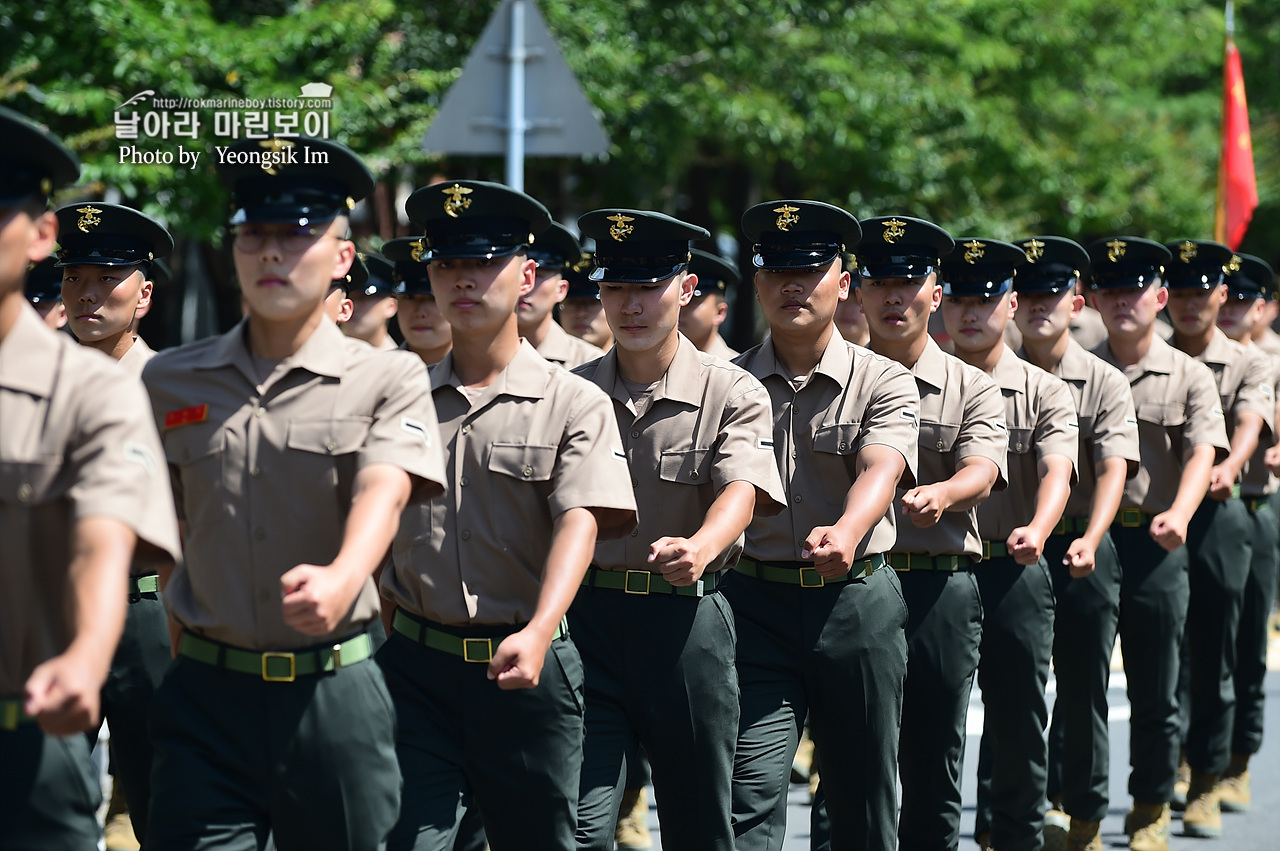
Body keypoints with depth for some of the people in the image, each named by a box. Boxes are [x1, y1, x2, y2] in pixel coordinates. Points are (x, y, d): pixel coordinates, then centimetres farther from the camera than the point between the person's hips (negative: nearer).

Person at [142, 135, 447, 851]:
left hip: (334, 692, -1)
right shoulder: (169, 381, 8)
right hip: (205, 692, 1)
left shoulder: (390, 380, 0)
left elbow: (383, 492, -19)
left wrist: (340, 579, -39)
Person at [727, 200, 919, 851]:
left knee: (863, 798, 10)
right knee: (750, 797, -10)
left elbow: (880, 470, -18)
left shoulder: (882, 384, 1)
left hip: (859, 603, 0)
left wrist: (845, 532, -39)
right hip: (755, 603, 0)